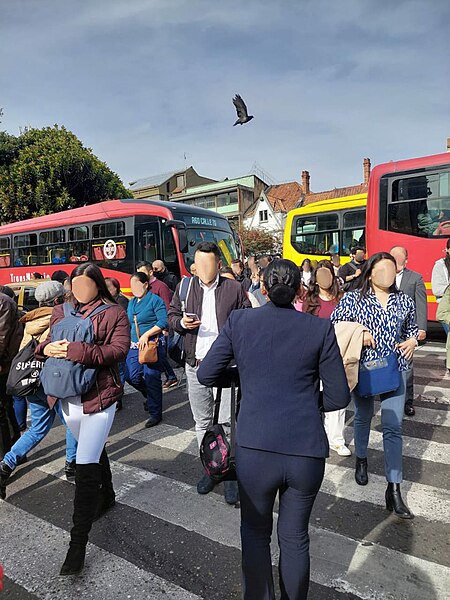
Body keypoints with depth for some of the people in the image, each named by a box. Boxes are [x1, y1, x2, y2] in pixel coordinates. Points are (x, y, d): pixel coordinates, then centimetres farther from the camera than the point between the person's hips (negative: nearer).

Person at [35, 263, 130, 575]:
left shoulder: (114, 313, -7)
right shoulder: (62, 311, 9)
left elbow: (119, 349, -18)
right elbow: (48, 343, 15)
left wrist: (76, 350, -24)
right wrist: (47, 348, -10)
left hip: (99, 397, -6)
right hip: (67, 396, 6)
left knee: (86, 465, -6)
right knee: (93, 451, 24)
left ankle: (78, 541, 7)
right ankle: (106, 496, 49)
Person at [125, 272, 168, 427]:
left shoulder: (155, 300, -9)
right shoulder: (132, 302, 14)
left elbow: (163, 322, -16)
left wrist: (146, 334, -21)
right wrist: (129, 340, 11)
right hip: (135, 345, 7)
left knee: (151, 378, -2)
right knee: (131, 376, 4)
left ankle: (155, 413, 13)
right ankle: (151, 397, 32)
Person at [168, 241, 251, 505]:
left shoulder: (234, 288, -1)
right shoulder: (185, 288, 6)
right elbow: (172, 316, 14)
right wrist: (181, 322, -9)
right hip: (195, 364, 3)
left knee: (229, 421, 0)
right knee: (202, 421, 14)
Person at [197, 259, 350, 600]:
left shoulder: (238, 322, -4)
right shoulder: (321, 329, -5)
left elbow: (205, 375, 2)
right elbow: (339, 396, -1)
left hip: (254, 448, 0)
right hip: (307, 451, 1)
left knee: (255, 530, 23)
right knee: (294, 535, 22)